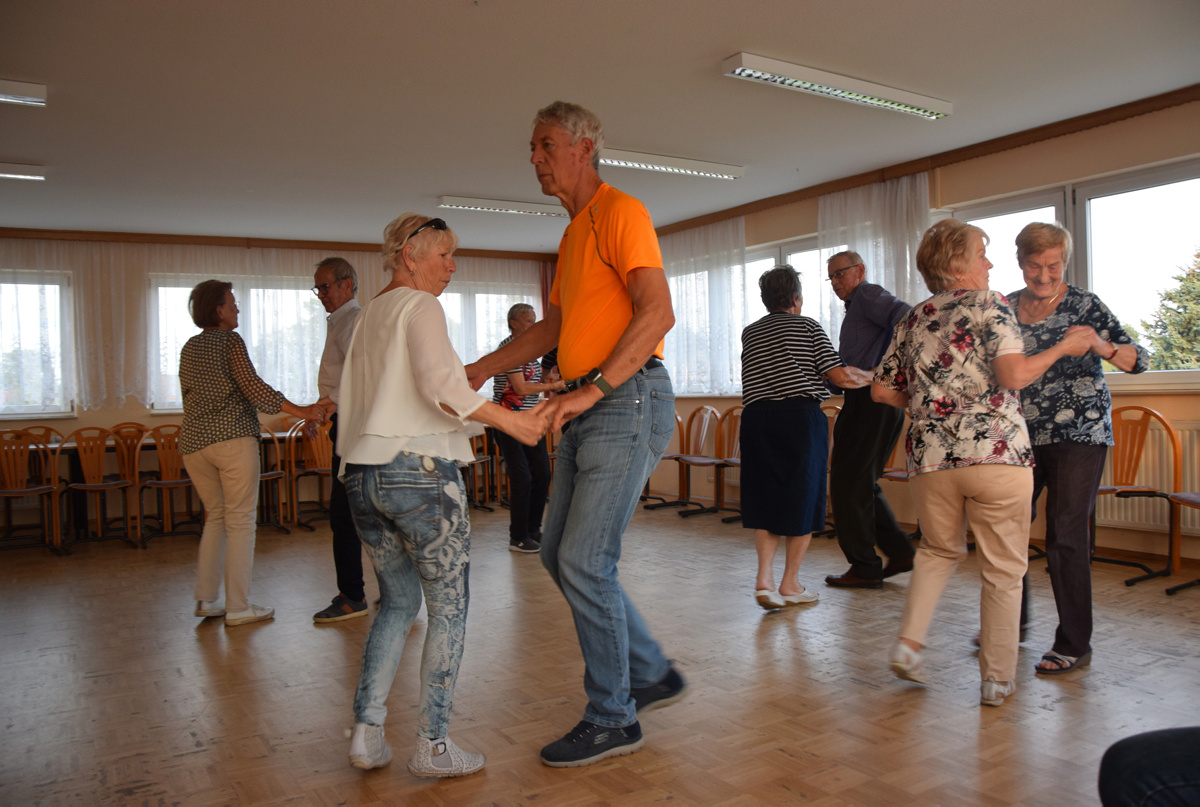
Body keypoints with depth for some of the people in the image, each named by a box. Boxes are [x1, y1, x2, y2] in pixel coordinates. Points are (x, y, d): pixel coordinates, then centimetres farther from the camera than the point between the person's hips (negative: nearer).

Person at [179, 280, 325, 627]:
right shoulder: (230, 340, -5)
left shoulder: (189, 348, 18)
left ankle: (206, 599, 15)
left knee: (215, 516, 16)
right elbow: (252, 387, -14)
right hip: (232, 437, -8)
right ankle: (238, 607, -2)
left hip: (193, 441, 8)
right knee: (240, 520, -3)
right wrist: (300, 411, -12)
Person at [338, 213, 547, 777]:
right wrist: (510, 421, -20)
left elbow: (347, 400, 22)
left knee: (398, 600, 18)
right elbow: (440, 382, -22)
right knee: (448, 607, 4)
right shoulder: (420, 307, -6)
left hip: (362, 476, 8)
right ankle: (434, 746, 9)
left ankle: (366, 732, 16)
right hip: (420, 470, -8)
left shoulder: (367, 316, 19)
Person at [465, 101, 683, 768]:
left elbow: (659, 312, -20)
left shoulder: (621, 213, -8)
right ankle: (652, 674, 24)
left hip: (628, 400, -10)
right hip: (587, 408, 10)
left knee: (584, 563, -8)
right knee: (559, 554, 11)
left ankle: (614, 719, 9)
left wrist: (594, 388, -25)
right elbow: (554, 327, 27)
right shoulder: (573, 235, 22)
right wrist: (481, 370, 20)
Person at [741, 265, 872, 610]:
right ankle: (790, 584, 12)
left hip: (756, 417, 4)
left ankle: (764, 578, 0)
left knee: (766, 501, 11)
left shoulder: (750, 332, 17)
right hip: (801, 416, -3)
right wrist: (872, 377, 15)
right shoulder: (807, 326, 5)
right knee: (803, 499, 7)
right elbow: (839, 376, -3)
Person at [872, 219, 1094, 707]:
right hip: (996, 452, -5)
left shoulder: (913, 320, 14)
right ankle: (996, 679, 15)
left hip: (930, 458, 5)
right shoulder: (989, 304, -1)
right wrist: (1065, 347, -1)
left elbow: (882, 391, 15)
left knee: (939, 551, 25)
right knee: (1003, 570, 9)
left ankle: (909, 643, 13)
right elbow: (1012, 376, -15)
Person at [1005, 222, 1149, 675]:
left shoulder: (1085, 306, -6)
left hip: (1079, 437, -5)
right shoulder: (1007, 308, 6)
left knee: (1065, 537, -6)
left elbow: (1139, 361, -14)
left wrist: (1101, 346, -32)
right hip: (1023, 435, 5)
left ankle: (1074, 647, 8)